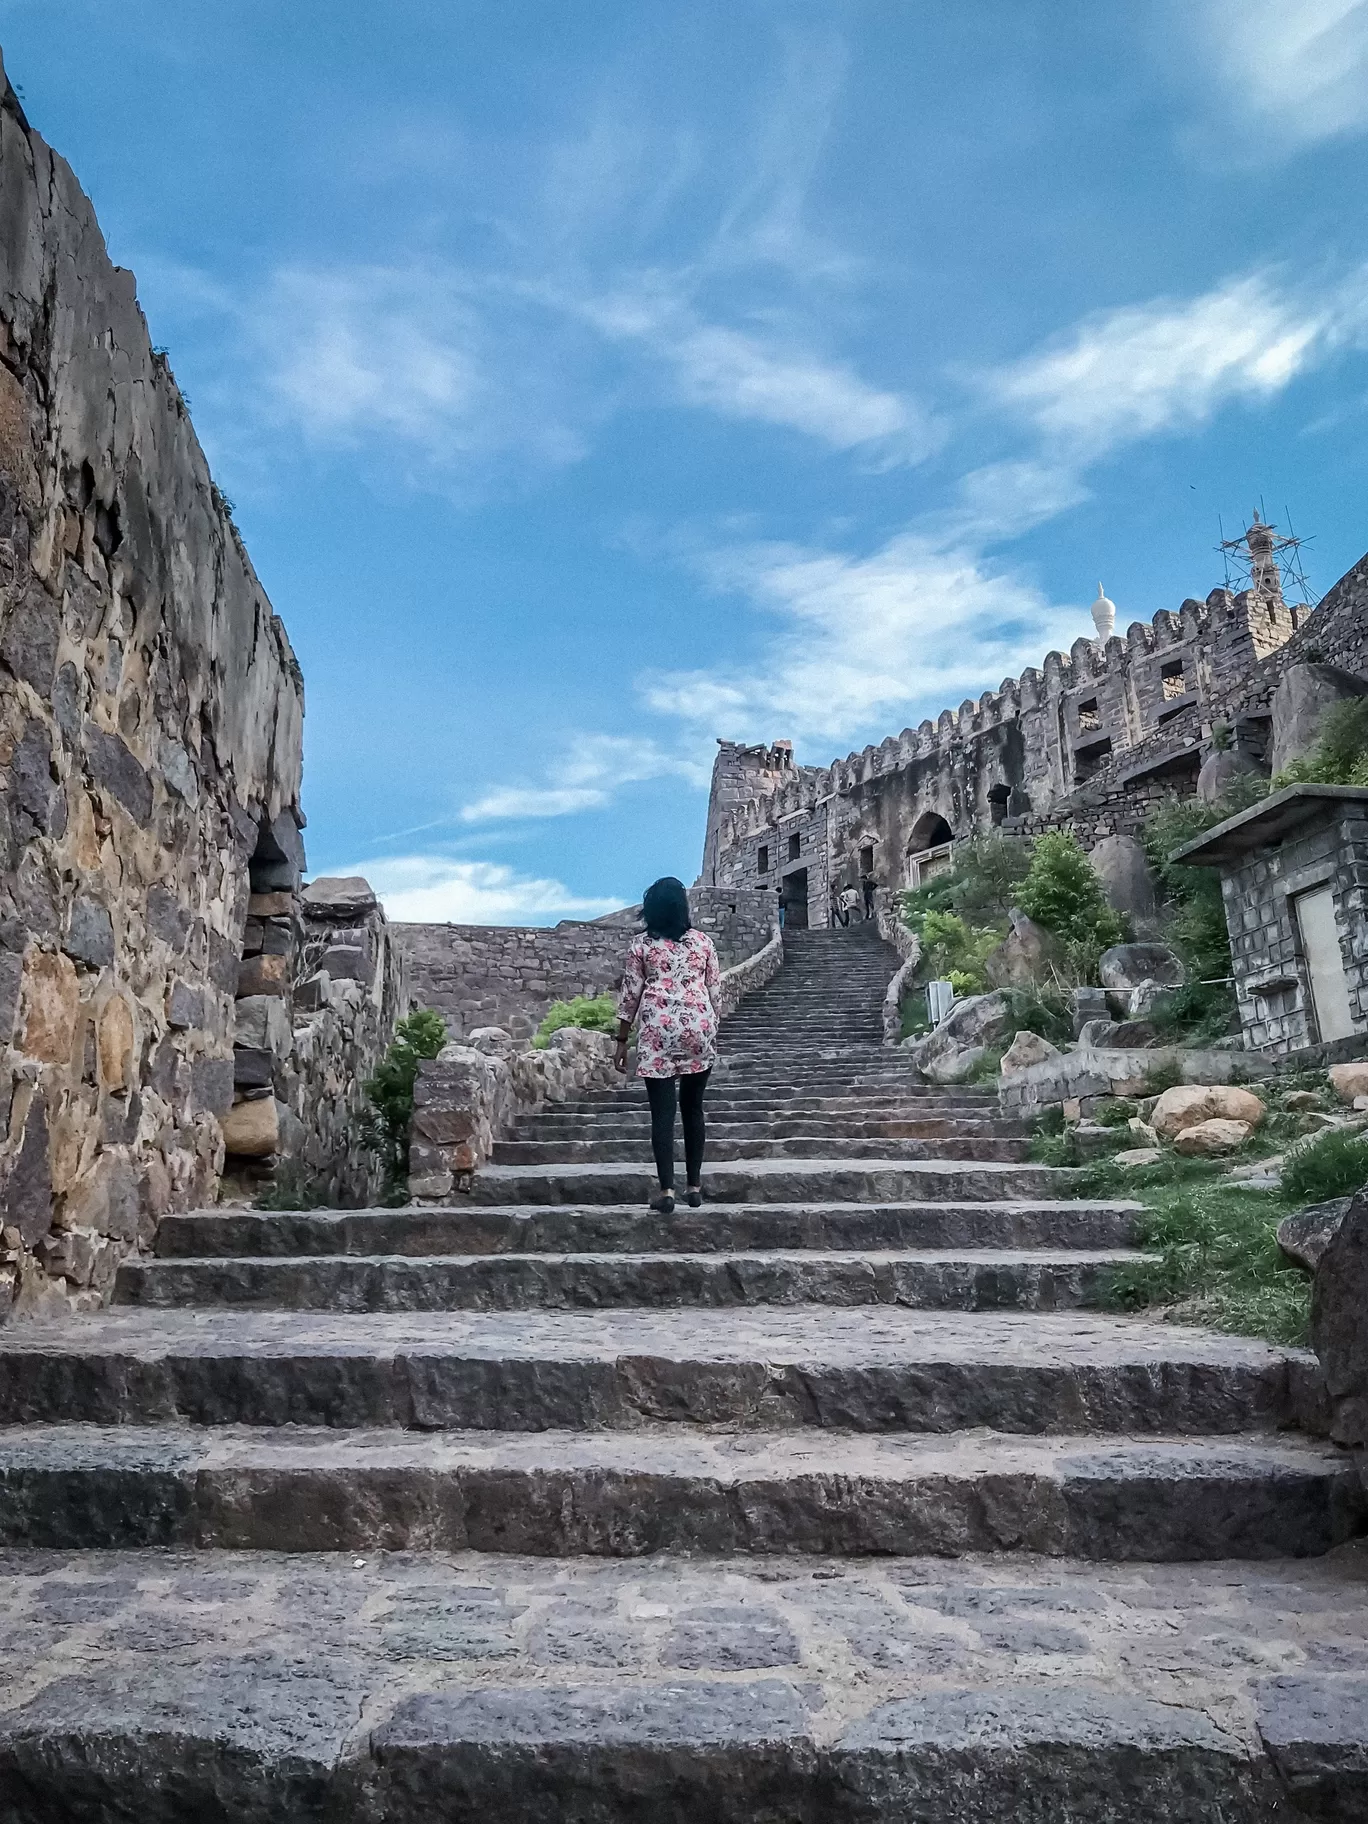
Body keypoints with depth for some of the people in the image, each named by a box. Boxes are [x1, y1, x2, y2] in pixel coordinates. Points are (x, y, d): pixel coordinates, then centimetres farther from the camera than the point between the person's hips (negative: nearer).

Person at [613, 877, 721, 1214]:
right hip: (699, 1028, 2)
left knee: (662, 1112, -1)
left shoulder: (641, 945, 2)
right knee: (693, 1108, 12)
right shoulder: (703, 941, 7)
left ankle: (667, 1190, -6)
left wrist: (622, 1040, 7)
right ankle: (694, 1185, 16)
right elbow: (715, 991, 9)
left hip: (658, 1032, -2)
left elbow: (630, 994, 2)